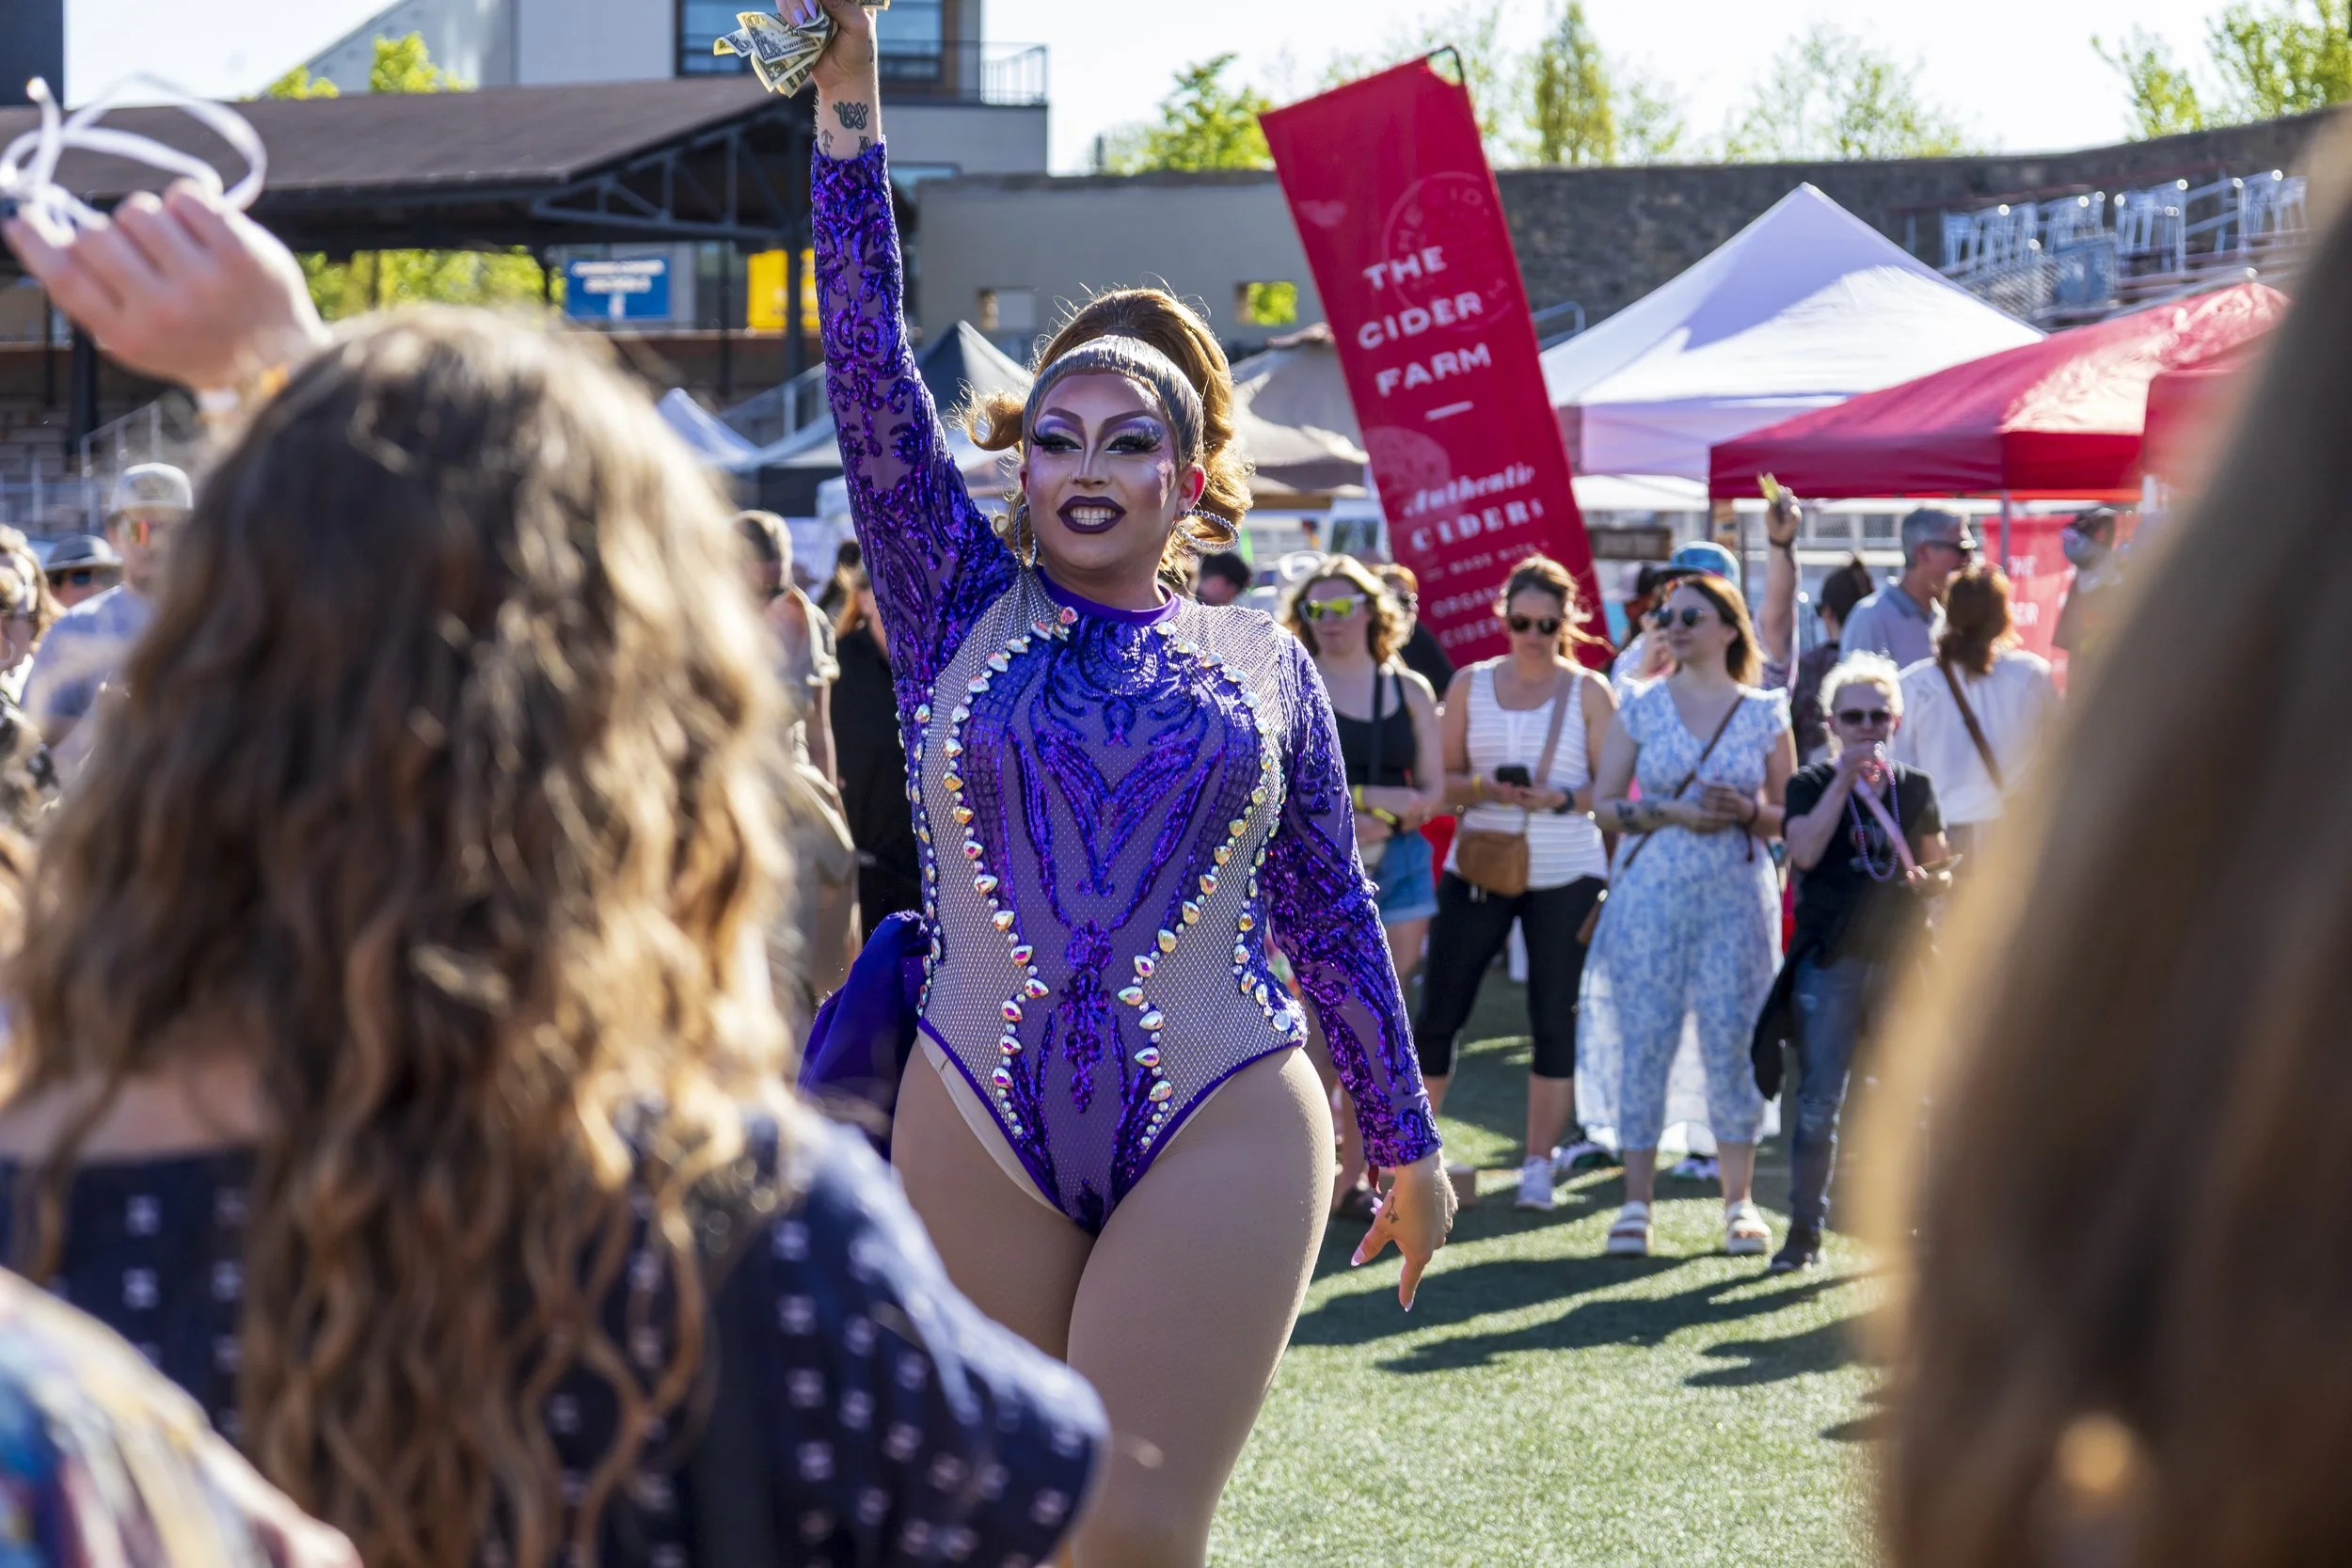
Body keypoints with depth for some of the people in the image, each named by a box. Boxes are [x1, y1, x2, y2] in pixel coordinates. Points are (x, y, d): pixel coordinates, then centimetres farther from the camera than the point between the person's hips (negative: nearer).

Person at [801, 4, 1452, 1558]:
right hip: (977, 1131, 1)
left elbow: (1331, 909, 13)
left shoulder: (1263, 662, 8)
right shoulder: (961, 610, 7)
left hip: (1218, 1136, -1)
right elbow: (871, 362, -1)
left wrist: (1408, 1142, 14)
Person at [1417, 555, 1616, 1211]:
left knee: (1554, 1020, 2)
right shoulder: (1470, 684, 6)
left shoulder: (1588, 691, 1)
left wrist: (1561, 799, -18)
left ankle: (1539, 1165, 10)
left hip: (1564, 874, -1)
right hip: (1477, 867, 1)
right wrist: (1485, 788, -13)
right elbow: (1443, 779, 7)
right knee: (1438, 1012, -1)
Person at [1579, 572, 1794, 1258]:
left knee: (1733, 1041, -2)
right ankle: (1637, 1200, 3)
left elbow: (1792, 816, 10)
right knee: (1643, 1040, -3)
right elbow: (1604, 802, 4)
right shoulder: (1640, 708, 6)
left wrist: (1749, 812, -10)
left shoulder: (1764, 713, 7)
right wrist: (1673, 813, -11)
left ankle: (1739, 1199, 7)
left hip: (1736, 894, 0)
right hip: (1649, 891, 0)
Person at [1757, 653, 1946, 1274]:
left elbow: (1935, 861, 23)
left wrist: (1930, 878, 4)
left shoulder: (1917, 788, 11)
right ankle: (1804, 1229, 3)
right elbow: (1804, 850, -16)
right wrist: (1844, 779, -18)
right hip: (1830, 958, -3)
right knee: (1819, 1100, -4)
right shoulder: (1812, 784, 2)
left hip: (1901, 953, 3)